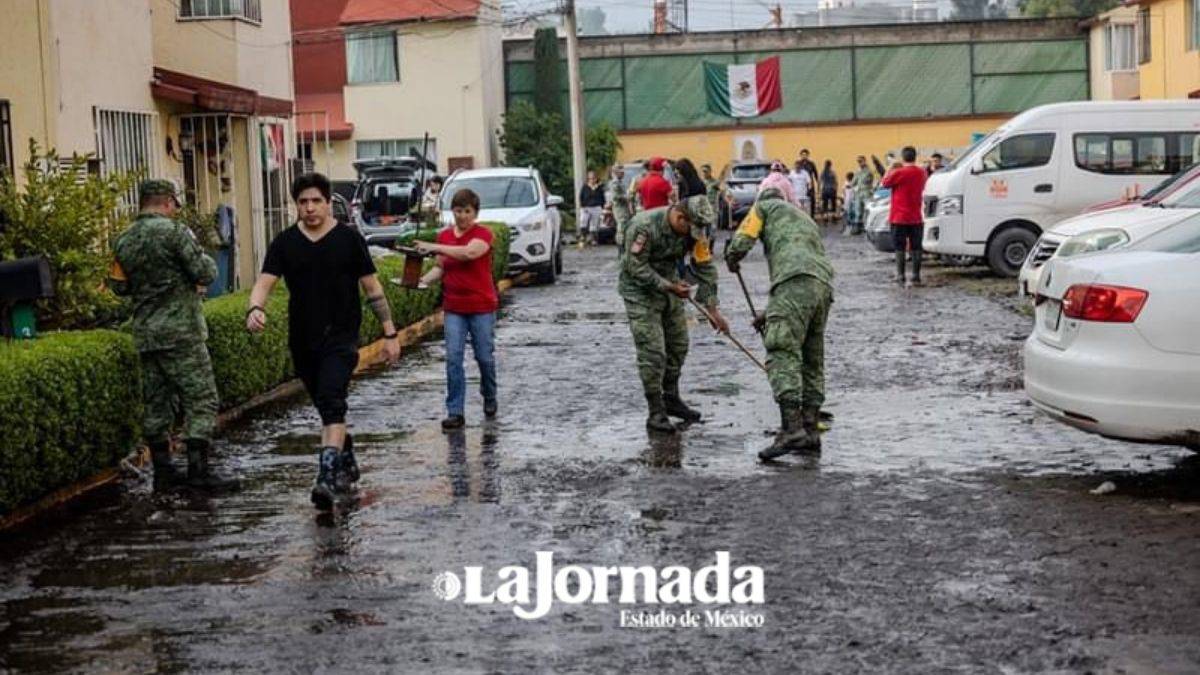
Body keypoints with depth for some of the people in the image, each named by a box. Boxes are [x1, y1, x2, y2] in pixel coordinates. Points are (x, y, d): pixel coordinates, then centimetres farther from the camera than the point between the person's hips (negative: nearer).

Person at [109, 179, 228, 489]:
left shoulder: (123, 241, 8)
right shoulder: (174, 232, -11)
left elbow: (119, 286, 16)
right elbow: (206, 274, -12)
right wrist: (203, 259, 8)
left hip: (144, 334, 7)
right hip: (180, 331, -7)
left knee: (156, 403, 12)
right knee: (200, 399, -2)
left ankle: (162, 470, 16)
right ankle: (198, 469, -6)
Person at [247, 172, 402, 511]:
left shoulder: (349, 239, -1)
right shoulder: (284, 243, 5)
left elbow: (372, 287, 3)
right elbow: (264, 282, -5)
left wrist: (390, 333, 1)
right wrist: (255, 308, -28)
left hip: (341, 338, -4)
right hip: (302, 341, 4)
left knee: (331, 403, -20)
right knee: (328, 408, 16)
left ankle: (328, 476, -28)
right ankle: (347, 465, 35)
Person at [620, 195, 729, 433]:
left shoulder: (694, 230, -9)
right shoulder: (644, 226, -28)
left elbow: (705, 268, -5)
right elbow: (637, 267, -25)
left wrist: (712, 308, -7)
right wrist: (668, 286, -26)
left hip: (669, 286, 7)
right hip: (640, 291, -7)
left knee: (678, 345, 13)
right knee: (652, 352, -11)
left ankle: (671, 399, 32)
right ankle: (656, 414, -4)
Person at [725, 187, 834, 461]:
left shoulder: (765, 206, 20)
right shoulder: (806, 220, 40)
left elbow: (742, 241, 5)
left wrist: (731, 260, 29)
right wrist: (770, 314, 36)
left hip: (795, 280, -8)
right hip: (824, 286, 8)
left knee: (782, 354, -14)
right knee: (812, 361, 14)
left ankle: (791, 428, -27)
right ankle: (810, 430, 14)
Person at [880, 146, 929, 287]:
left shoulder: (898, 173, -14)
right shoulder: (921, 173, 3)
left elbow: (884, 184, -3)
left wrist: (890, 170, 9)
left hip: (899, 218, -4)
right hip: (916, 218, 4)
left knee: (900, 248, 2)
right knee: (916, 248, 7)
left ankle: (900, 277, 0)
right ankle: (915, 277, 7)